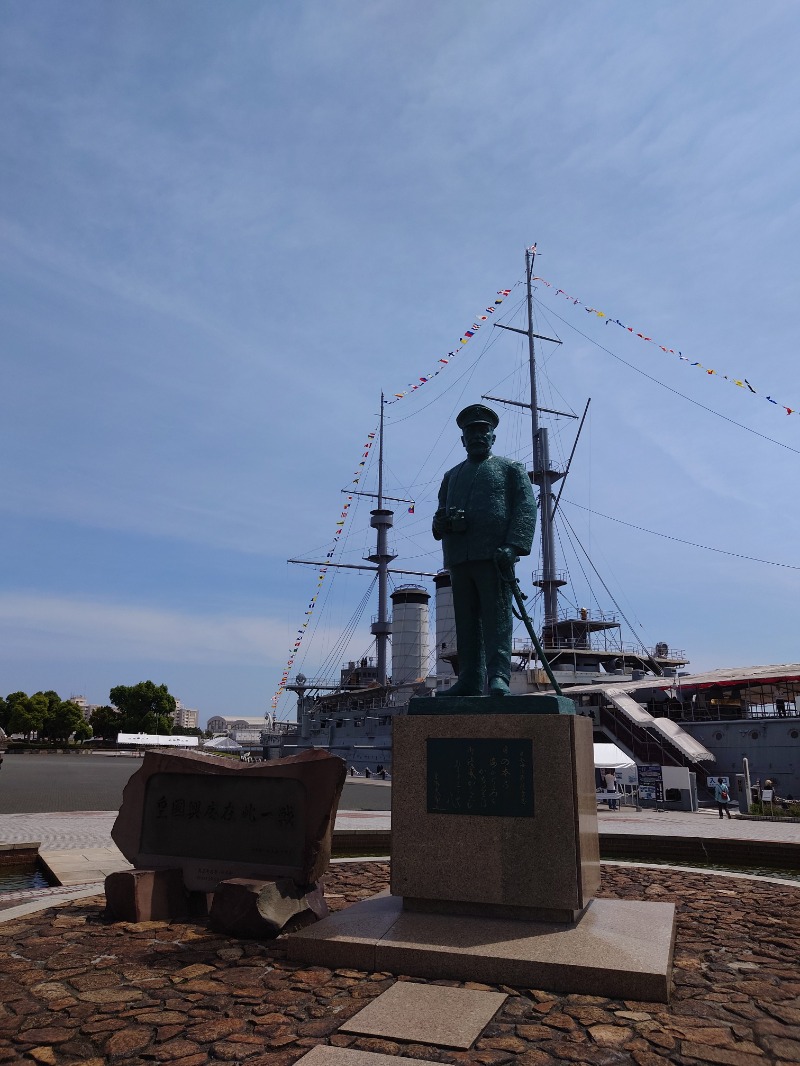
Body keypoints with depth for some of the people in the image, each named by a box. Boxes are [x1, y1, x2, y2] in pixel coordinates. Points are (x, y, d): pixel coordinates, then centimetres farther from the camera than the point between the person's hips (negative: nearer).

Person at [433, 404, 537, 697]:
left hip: (494, 556, -4)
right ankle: (470, 680, 6)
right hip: (459, 559, 5)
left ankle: (499, 677, -9)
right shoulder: (452, 475, 27)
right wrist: (442, 521, -5)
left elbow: (526, 509, 0)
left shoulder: (511, 469, 13)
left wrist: (513, 547, -15)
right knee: (466, 622, 3)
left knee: (497, 617, -9)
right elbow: (441, 514, 22)